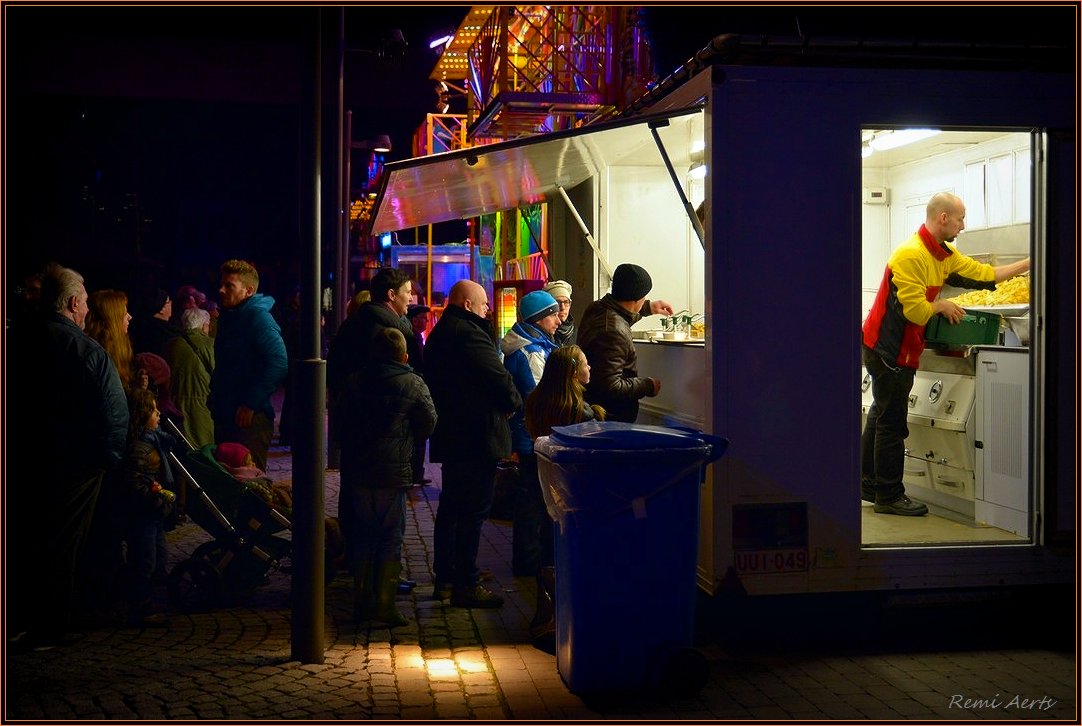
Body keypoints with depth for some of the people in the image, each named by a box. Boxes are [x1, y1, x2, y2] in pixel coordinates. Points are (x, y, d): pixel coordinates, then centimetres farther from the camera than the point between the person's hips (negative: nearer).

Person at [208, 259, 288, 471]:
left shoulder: (258, 318, -13)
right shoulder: (228, 317, 16)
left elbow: (279, 363, -24)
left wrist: (251, 403, -22)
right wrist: (213, 397, 13)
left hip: (250, 419, -9)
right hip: (224, 416, 9)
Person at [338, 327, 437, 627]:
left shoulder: (355, 381, 5)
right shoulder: (414, 384, -6)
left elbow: (342, 425, 12)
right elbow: (427, 425, 0)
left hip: (357, 472, 4)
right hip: (394, 472, -4)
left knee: (362, 536, 13)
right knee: (391, 538, 3)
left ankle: (362, 601, 18)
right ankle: (385, 604, 1)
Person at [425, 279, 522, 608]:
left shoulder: (438, 334, 15)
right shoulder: (469, 334, -17)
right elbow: (499, 378, -20)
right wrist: (514, 402, -1)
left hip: (448, 436, 10)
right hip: (476, 437, -10)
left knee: (450, 508, 17)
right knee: (473, 511, -5)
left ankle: (444, 578, 24)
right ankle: (465, 585, -1)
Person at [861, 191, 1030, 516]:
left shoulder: (944, 255, 9)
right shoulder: (911, 255, -22)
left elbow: (984, 273, 15)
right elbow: (915, 310, -24)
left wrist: (1028, 264, 15)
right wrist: (942, 305, -6)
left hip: (900, 349, 10)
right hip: (888, 349, -10)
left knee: (881, 416, 16)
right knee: (892, 423, -2)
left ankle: (869, 486, 25)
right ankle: (889, 495, 7)